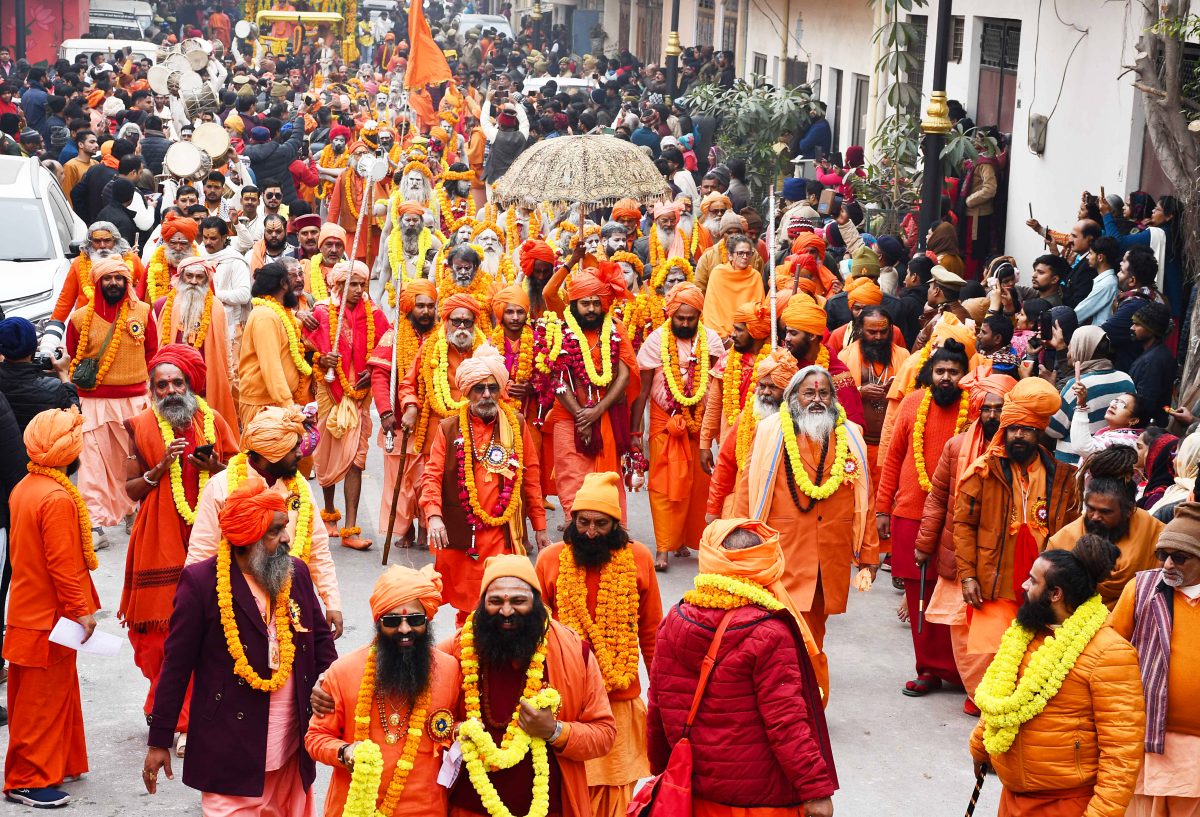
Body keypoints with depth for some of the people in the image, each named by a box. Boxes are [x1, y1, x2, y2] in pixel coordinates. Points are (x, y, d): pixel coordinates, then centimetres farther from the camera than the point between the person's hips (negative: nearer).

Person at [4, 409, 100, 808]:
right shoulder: (58, 498, -23)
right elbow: (63, 564, -24)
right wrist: (82, 610, -15)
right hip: (49, 618, -9)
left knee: (46, 695, 19)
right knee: (43, 700, 1)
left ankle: (56, 765, 29)